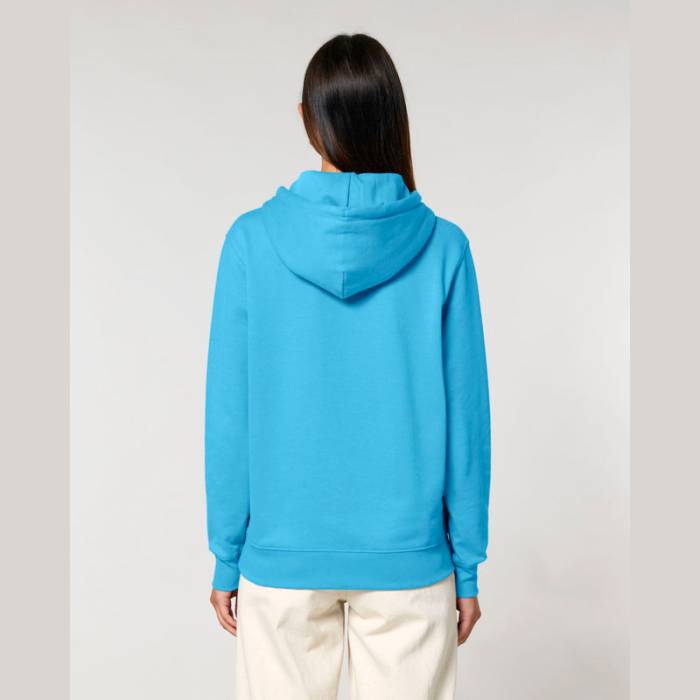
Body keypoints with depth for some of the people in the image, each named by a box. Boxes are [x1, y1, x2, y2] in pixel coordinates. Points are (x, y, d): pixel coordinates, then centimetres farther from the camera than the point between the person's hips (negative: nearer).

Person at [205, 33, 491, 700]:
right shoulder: (442, 248, -9)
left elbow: (230, 413, -6)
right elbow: (465, 416, -5)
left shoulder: (252, 241, -9)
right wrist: (467, 564, 6)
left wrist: (226, 555, 6)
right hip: (408, 559, 0)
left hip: (282, 556, 0)